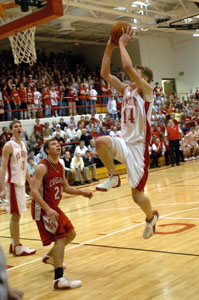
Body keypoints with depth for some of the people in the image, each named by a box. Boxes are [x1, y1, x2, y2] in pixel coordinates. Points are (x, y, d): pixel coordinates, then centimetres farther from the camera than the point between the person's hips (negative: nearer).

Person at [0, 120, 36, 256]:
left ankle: (14, 244, 24)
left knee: (17, 214, 13)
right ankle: (17, 247, 5)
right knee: (16, 215, -2)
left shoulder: (23, 144, 10)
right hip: (13, 183, -8)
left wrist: (31, 182, 20)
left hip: (22, 183, 8)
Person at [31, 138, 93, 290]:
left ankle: (50, 257, 40)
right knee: (60, 237, -19)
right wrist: (47, 209, -33)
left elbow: (65, 188, 18)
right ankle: (59, 280, -20)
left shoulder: (60, 167, 7)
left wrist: (81, 192, 3)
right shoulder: (42, 167, -18)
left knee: (71, 234, 18)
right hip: (42, 209, -9)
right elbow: (34, 191, -25)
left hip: (54, 208, 9)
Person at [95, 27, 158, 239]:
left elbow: (127, 66, -23)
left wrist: (122, 43, -12)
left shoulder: (146, 90, -9)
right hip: (124, 142, 6)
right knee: (101, 142, -29)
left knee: (136, 194, 0)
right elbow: (105, 74, 5)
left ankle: (151, 217, 33)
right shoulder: (126, 90, 11)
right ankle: (113, 177, -4)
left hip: (138, 146, -6)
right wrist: (109, 48, 0)